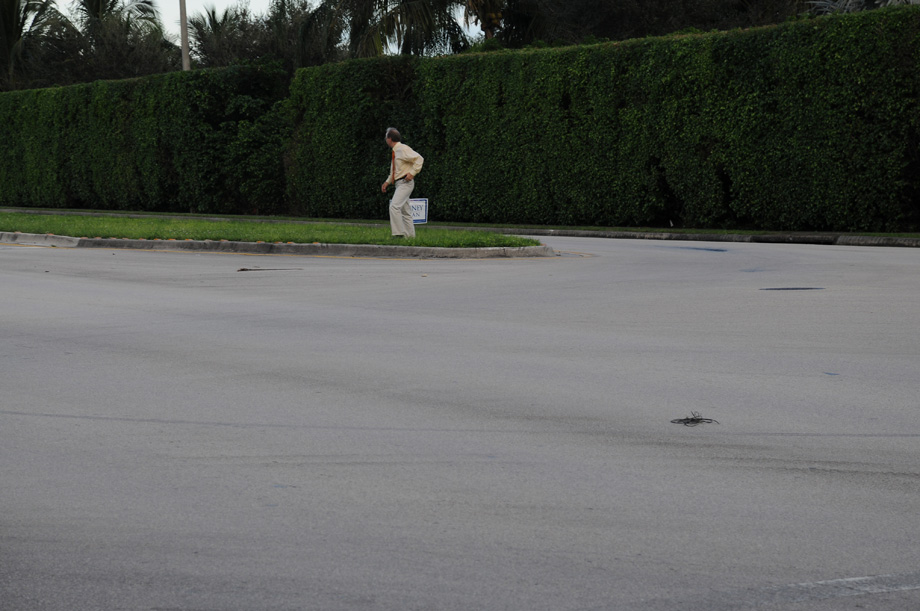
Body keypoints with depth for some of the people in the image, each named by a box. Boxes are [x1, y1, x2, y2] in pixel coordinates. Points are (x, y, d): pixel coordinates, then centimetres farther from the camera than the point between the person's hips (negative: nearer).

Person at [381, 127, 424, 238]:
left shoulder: (403, 149, -13)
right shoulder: (394, 152, 16)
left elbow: (419, 159, -18)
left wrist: (412, 173, -20)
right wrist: (387, 182, 20)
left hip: (405, 183, -10)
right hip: (399, 183, 10)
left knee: (394, 206, -19)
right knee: (405, 211, 11)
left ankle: (399, 233, -20)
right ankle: (410, 235, 15)